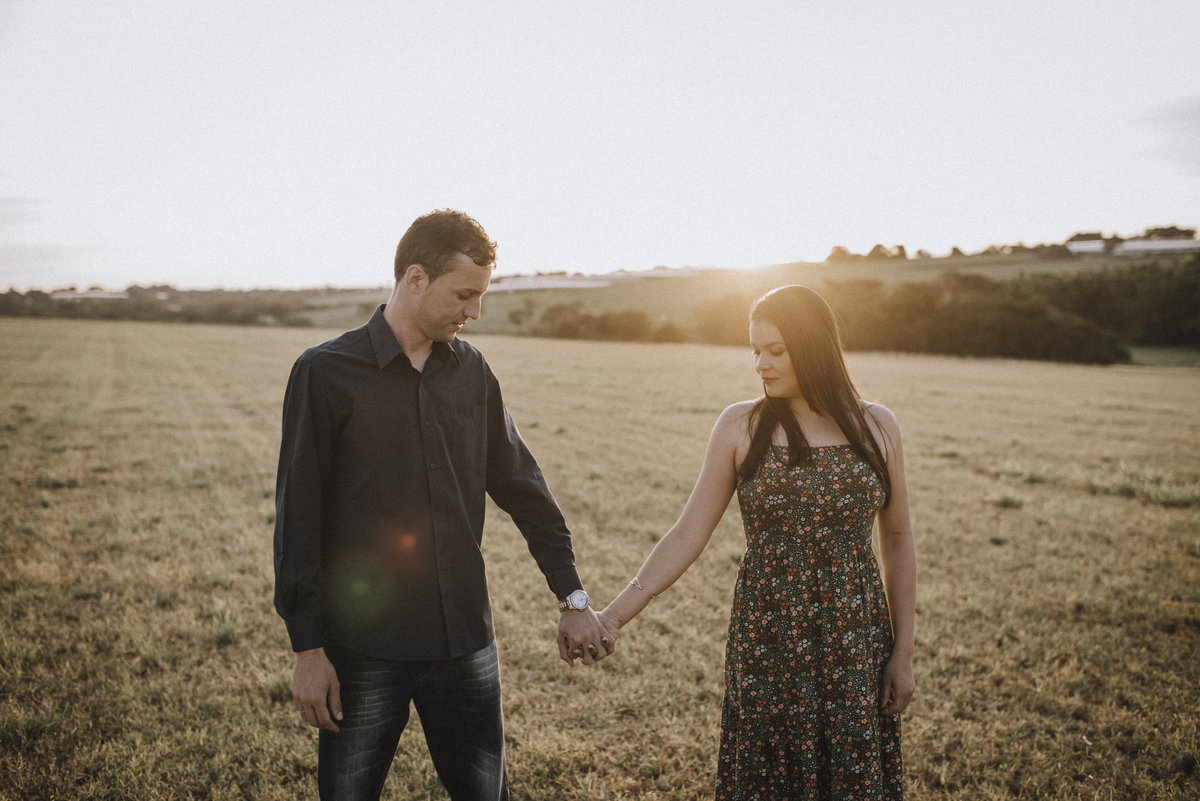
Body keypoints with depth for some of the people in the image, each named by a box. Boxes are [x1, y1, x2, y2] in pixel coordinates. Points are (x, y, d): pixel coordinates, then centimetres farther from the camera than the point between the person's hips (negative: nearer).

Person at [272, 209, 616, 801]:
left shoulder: (472, 371, 5)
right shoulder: (325, 373, -8)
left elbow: (522, 486, 10)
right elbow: (297, 518, -7)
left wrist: (572, 599, 10)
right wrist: (307, 647, -8)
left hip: (465, 640, 4)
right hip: (363, 646, -3)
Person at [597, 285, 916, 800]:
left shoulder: (876, 427, 0)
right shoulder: (740, 426, -4)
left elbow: (897, 541, 6)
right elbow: (687, 535, -4)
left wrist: (903, 652, 4)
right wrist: (614, 615, -11)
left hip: (856, 645, 1)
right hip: (766, 642, -1)